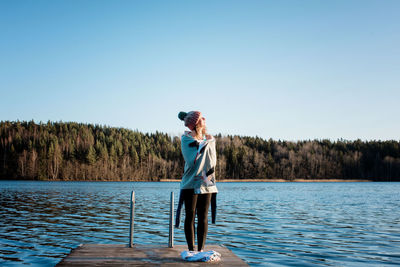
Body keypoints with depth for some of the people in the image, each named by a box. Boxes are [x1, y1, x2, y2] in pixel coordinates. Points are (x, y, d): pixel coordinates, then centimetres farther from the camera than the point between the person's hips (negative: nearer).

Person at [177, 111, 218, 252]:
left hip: (206, 183, 4)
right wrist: (203, 144, -13)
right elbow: (192, 160, -15)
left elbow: (213, 161, 9)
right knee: (190, 215, 1)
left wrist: (209, 174, -7)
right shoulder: (186, 139, -4)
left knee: (203, 216, 4)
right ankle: (191, 249, 8)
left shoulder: (209, 139, 10)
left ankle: (201, 249, 11)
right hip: (190, 182, -4)